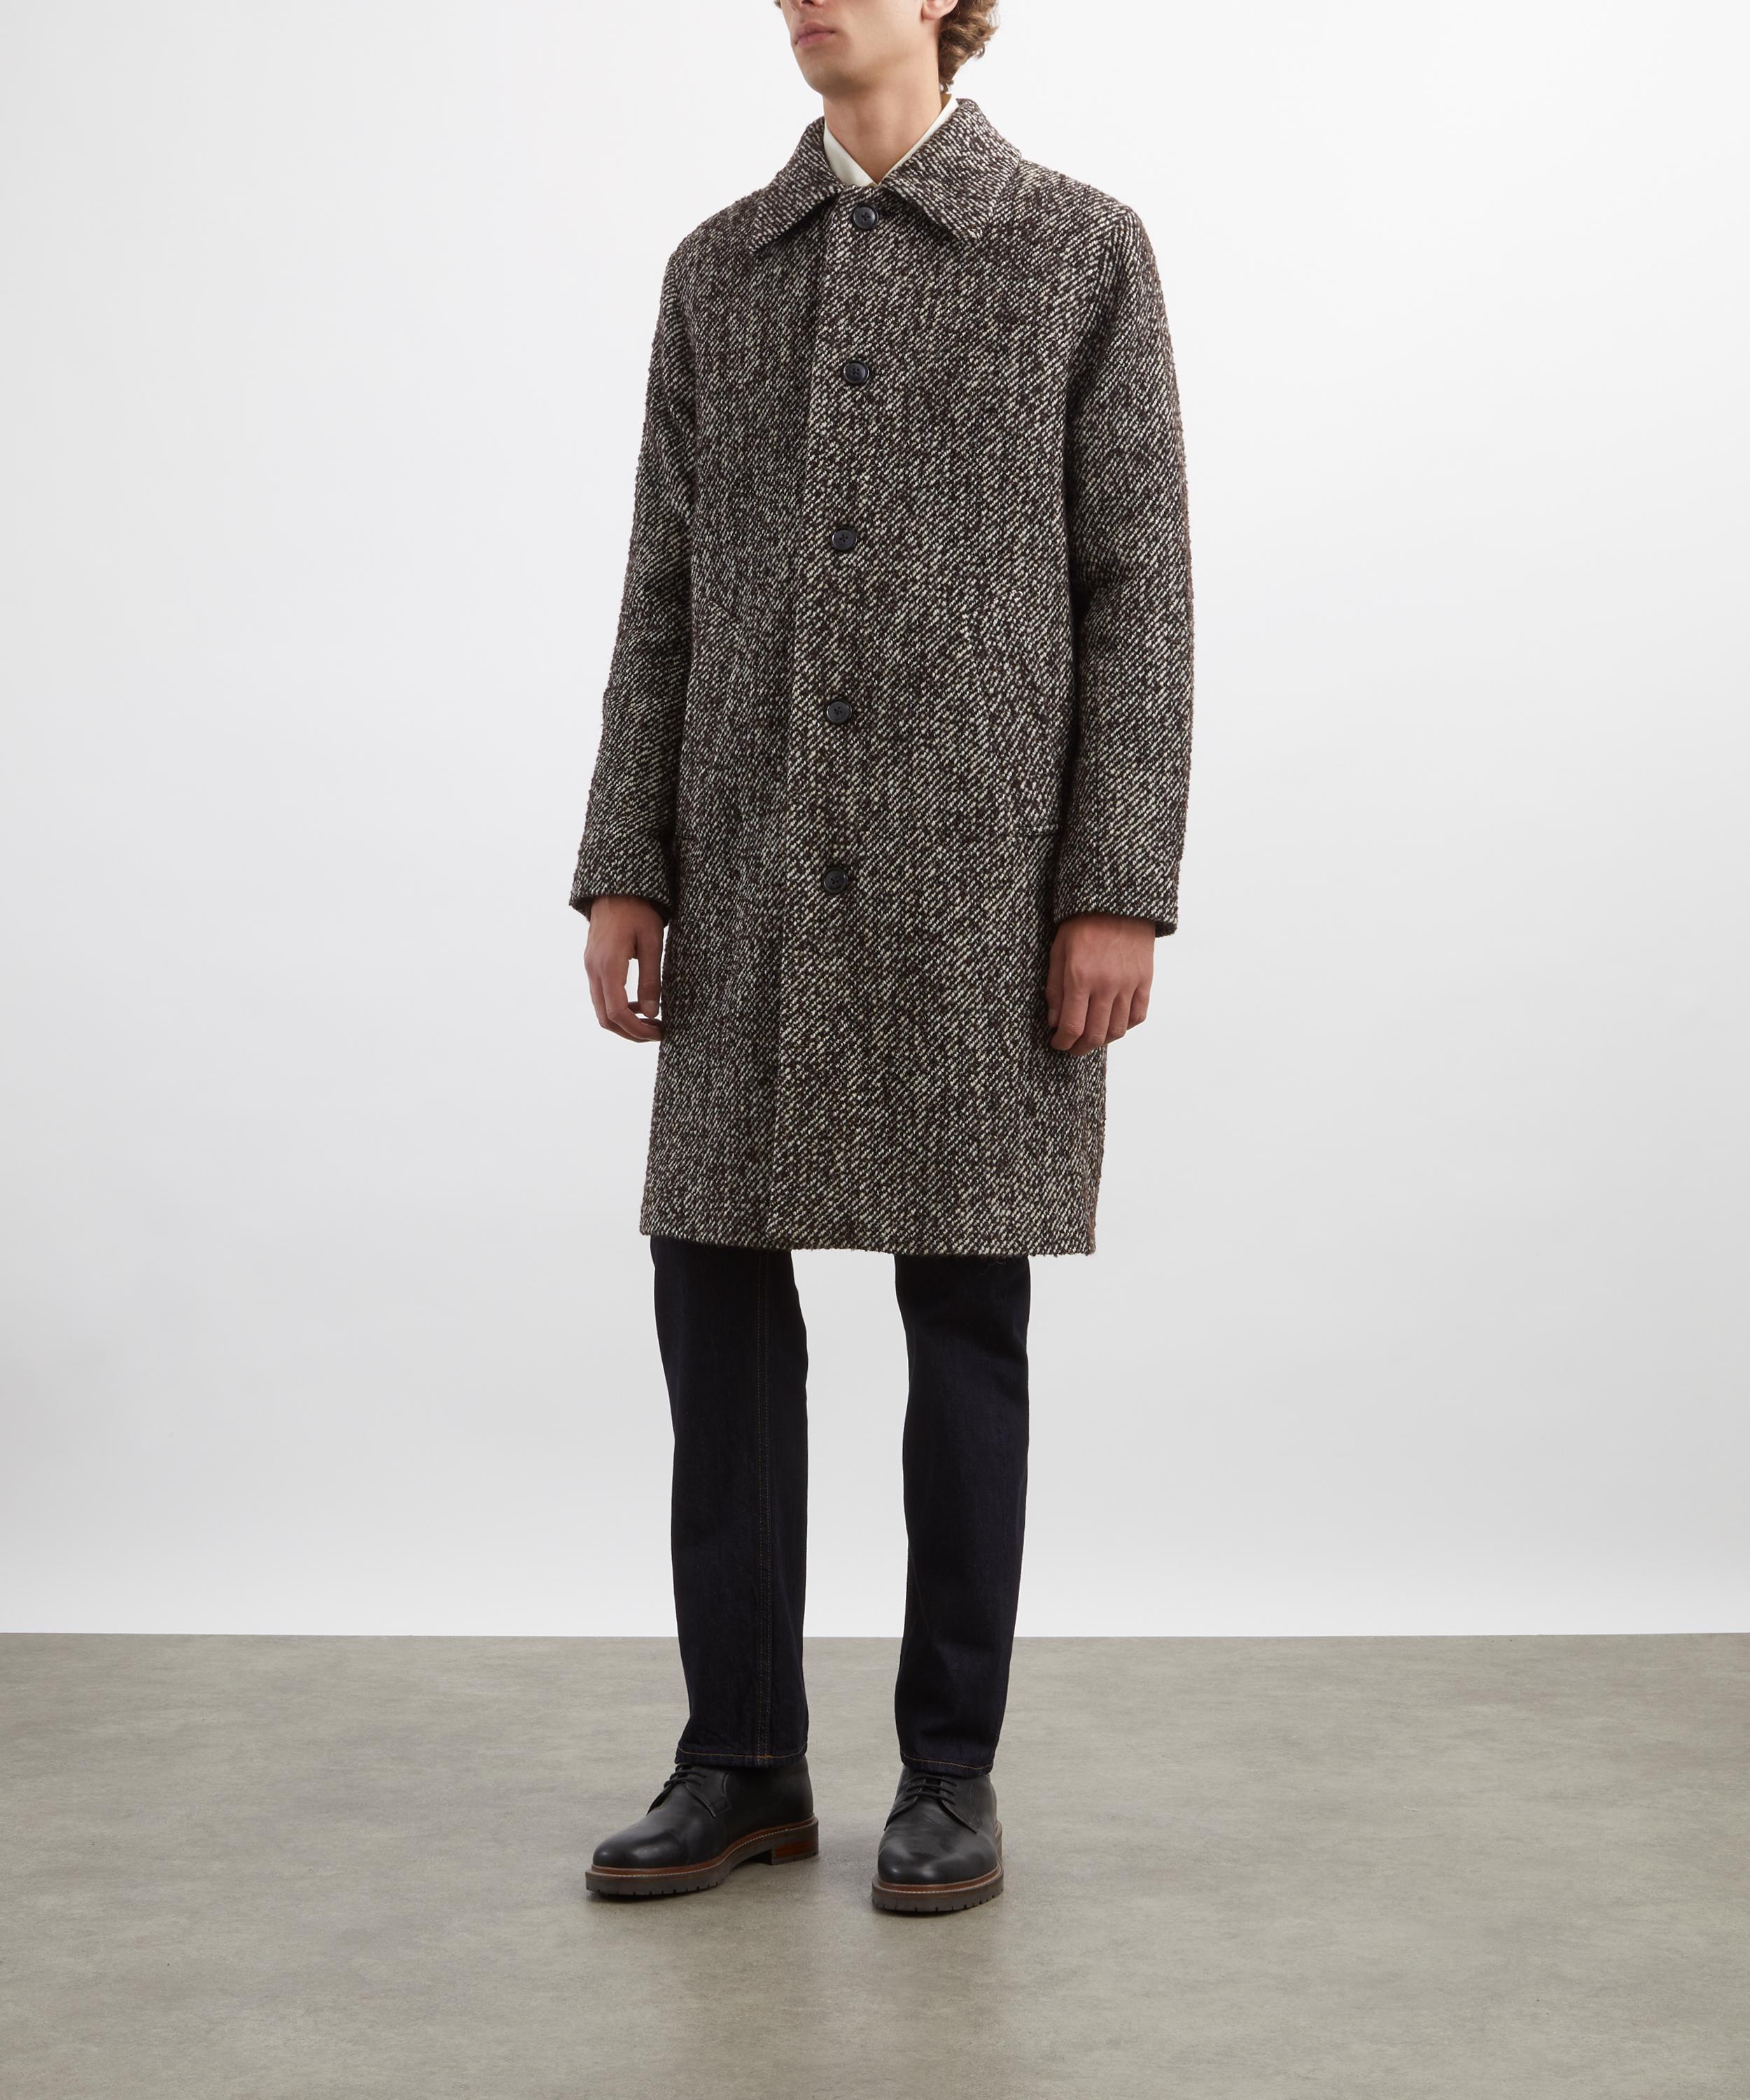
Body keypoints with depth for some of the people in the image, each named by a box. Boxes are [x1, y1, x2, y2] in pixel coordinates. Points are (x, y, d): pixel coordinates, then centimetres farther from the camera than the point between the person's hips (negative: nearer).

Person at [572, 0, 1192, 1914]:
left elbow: (1138, 586, -4)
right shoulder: (717, 269, 12)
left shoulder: (1082, 251, 1)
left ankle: (951, 1773, 17)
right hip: (759, 883, 4)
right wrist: (624, 872, 3)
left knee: (963, 1317, 3)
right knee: (716, 1294, 3)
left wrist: (1121, 892, -11)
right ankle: (743, 1765, 17)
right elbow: (664, 590, 10)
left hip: (980, 874, -3)